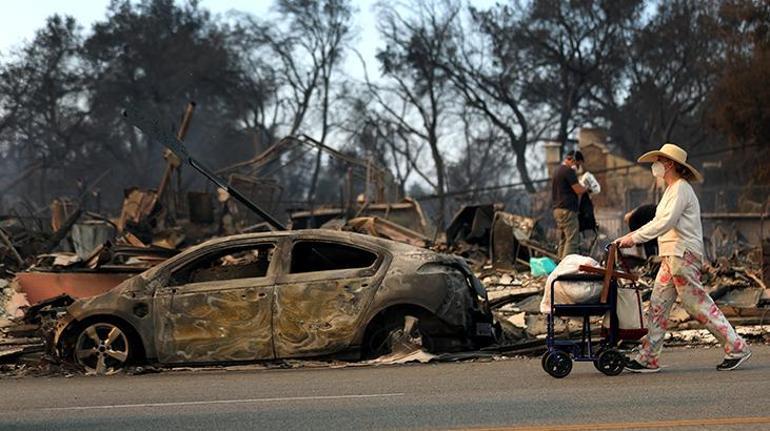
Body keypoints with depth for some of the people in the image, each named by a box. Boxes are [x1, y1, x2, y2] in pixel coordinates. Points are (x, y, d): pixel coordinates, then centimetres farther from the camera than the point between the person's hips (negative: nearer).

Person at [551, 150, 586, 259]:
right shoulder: (568, 171, -12)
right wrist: (586, 188, 6)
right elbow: (578, 190, -14)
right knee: (572, 241, -11)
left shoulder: (557, 170, 19)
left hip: (558, 209, 10)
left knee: (563, 241, 12)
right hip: (567, 210, -10)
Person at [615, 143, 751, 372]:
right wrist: (632, 235, 16)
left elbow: (665, 222, -21)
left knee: (698, 304, -7)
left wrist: (635, 238, -19)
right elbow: (659, 223, 24)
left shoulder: (681, 189, -12)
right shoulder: (671, 190, 20)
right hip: (671, 257, 10)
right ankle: (648, 358, 4)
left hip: (684, 254, -10)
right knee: (658, 305, 5)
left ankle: (736, 347, -1)